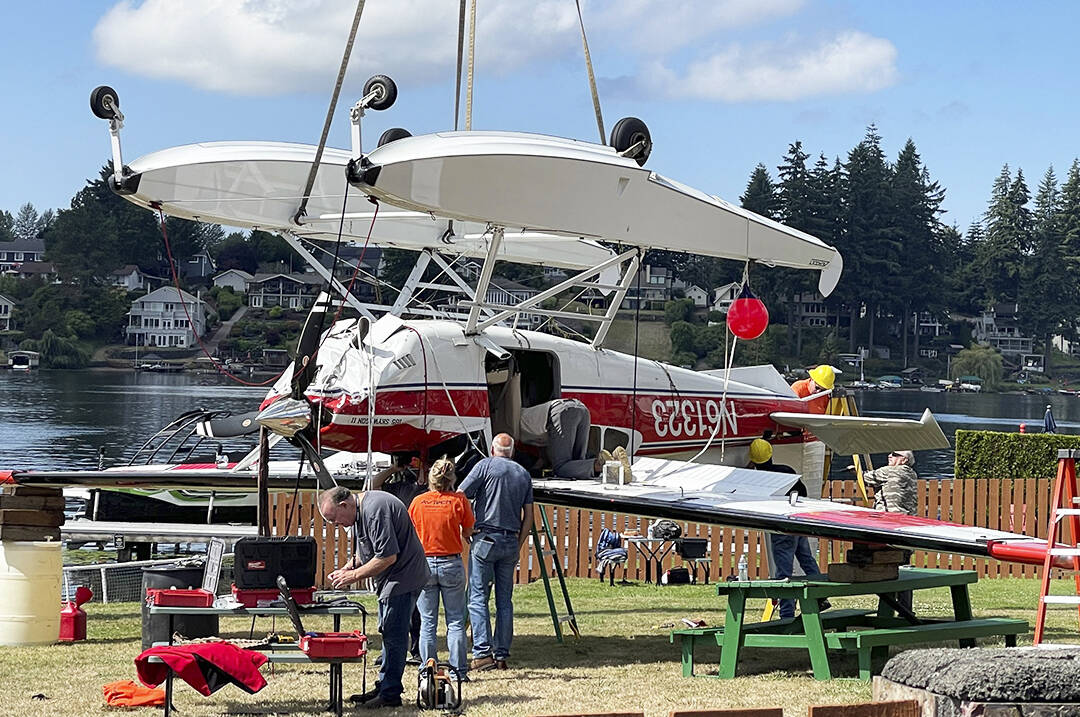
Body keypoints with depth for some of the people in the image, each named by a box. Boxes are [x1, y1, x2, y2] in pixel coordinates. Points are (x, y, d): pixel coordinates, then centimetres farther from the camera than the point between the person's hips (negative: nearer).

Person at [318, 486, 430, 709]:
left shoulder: (375, 510, -24)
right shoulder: (360, 510, 9)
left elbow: (388, 556, -27)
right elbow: (364, 552, 22)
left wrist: (354, 576, -19)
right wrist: (346, 569, 4)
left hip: (403, 578, -11)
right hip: (391, 580, 11)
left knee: (394, 635, -8)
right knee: (388, 633, 15)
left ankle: (390, 693, -3)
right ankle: (384, 687, 23)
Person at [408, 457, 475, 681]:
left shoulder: (418, 502, -2)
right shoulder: (459, 500, -6)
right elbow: (467, 533, 1)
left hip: (424, 564, 1)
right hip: (451, 564, -1)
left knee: (428, 622, 7)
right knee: (455, 620, 5)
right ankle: (458, 670, 3)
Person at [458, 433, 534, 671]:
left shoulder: (486, 466, -1)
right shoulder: (524, 474, 14)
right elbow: (528, 517, 13)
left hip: (485, 538, -5)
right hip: (511, 542, 5)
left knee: (478, 597, -5)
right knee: (505, 600, 9)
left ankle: (483, 651, -16)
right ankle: (502, 655, 8)